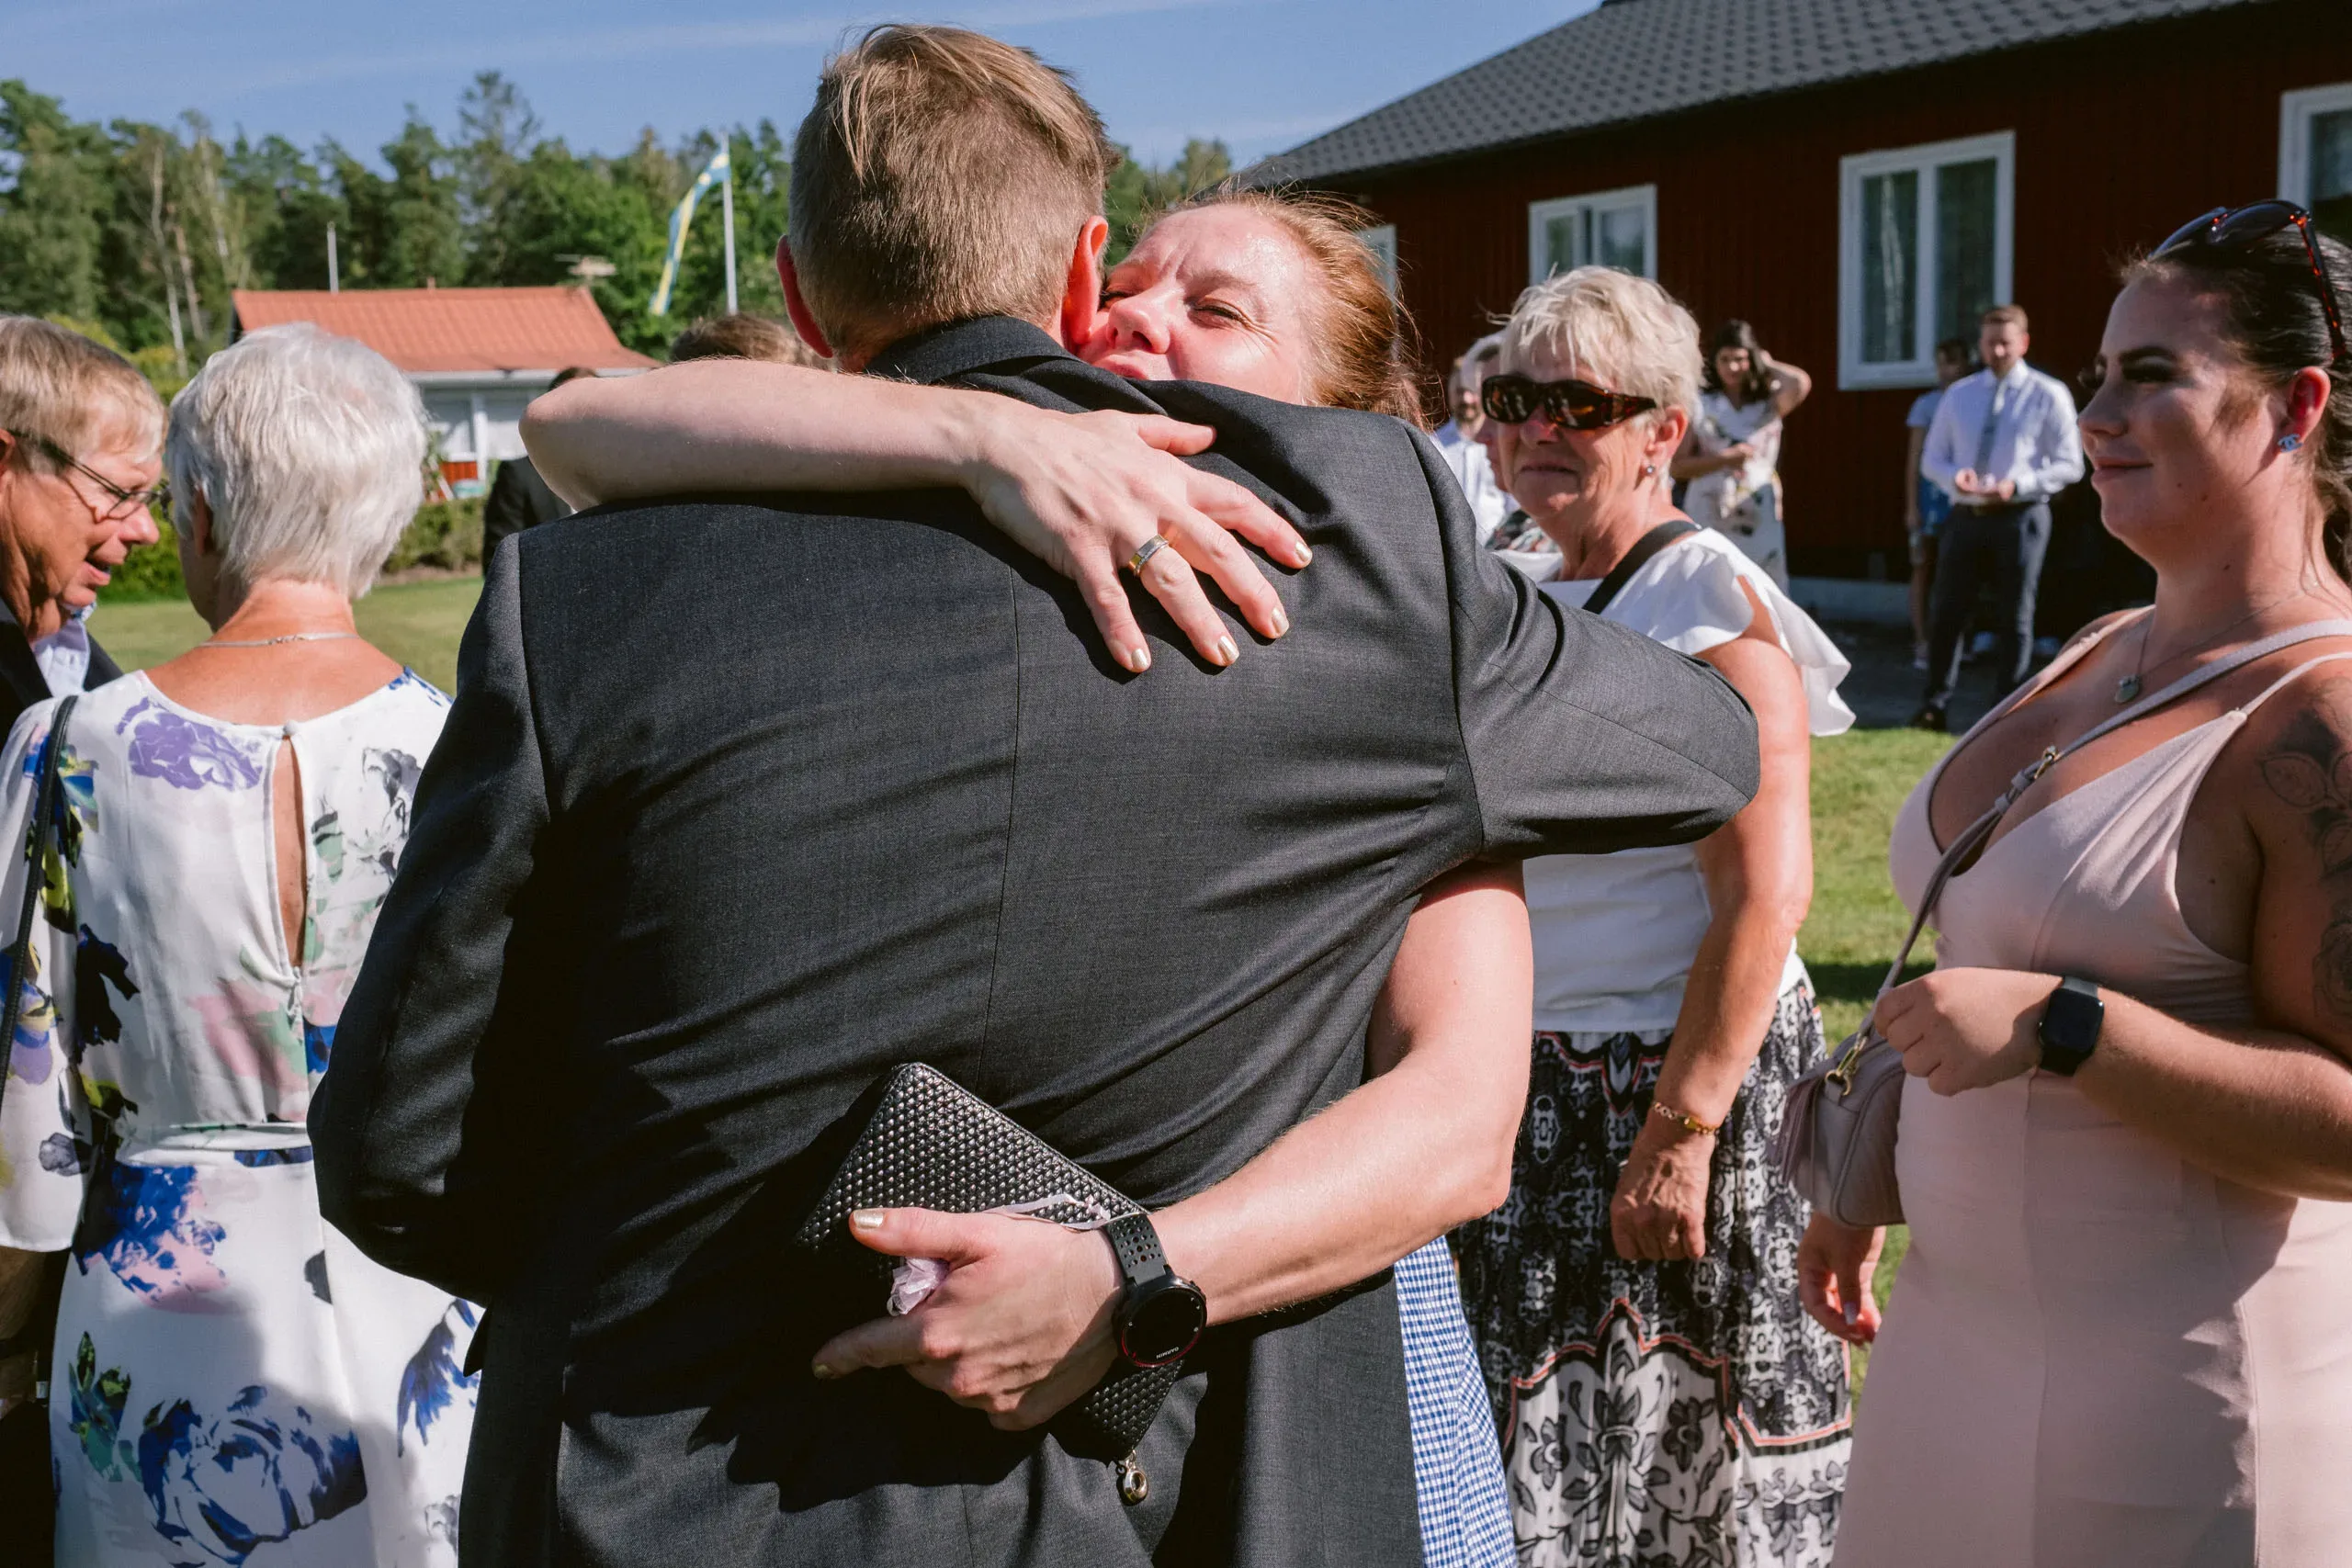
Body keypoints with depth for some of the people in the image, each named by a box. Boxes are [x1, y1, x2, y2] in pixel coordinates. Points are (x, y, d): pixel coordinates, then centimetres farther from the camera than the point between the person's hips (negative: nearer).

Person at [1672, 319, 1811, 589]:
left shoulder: (1769, 403, 5)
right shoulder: (1700, 405, 2)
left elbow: (1801, 384, -18)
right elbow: (1678, 466, -2)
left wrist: (1767, 365, 0)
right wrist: (1725, 459, -15)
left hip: (1759, 519, 1)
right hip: (1707, 518, -1)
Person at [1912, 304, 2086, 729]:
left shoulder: (2049, 395, -2)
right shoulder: (1959, 394, 10)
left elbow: (2069, 465, -4)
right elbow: (1931, 458, 12)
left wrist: (2018, 484, -19)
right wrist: (1953, 476, -12)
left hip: (2019, 517, -3)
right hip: (1965, 516, 3)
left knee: (2014, 618, 4)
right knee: (1946, 612, 4)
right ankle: (1936, 706, 13)